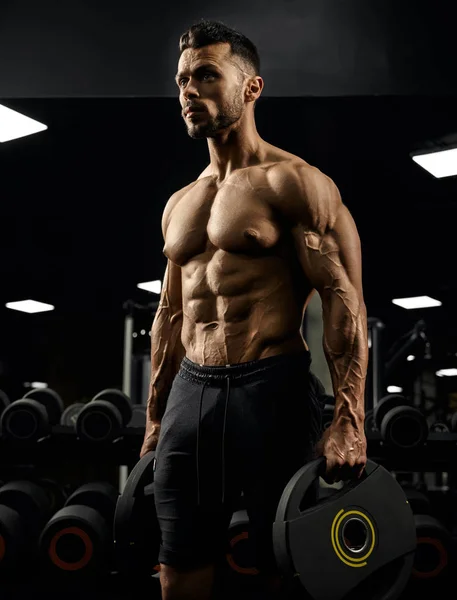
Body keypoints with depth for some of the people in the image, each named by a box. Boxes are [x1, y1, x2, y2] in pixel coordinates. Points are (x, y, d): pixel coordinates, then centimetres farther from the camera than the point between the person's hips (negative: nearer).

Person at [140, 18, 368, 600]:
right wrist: (154, 420, 21)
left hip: (272, 390, -6)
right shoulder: (179, 204, 17)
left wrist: (348, 420, -20)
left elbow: (343, 297, -11)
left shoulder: (291, 181, -4)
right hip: (190, 391, 7)